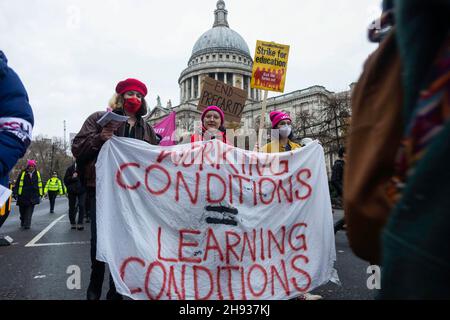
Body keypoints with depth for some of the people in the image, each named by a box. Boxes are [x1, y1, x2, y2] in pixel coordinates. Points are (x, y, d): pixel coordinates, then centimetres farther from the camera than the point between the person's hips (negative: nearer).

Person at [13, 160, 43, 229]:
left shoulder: (37, 174, 6)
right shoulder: (22, 173, -1)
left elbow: (40, 184, 12)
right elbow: (17, 183, 0)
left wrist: (40, 194, 12)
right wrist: (15, 192, -7)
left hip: (33, 196, 0)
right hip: (23, 195, 0)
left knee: (29, 211, -7)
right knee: (22, 210, 13)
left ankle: (27, 224, -6)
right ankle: (22, 222, 35)